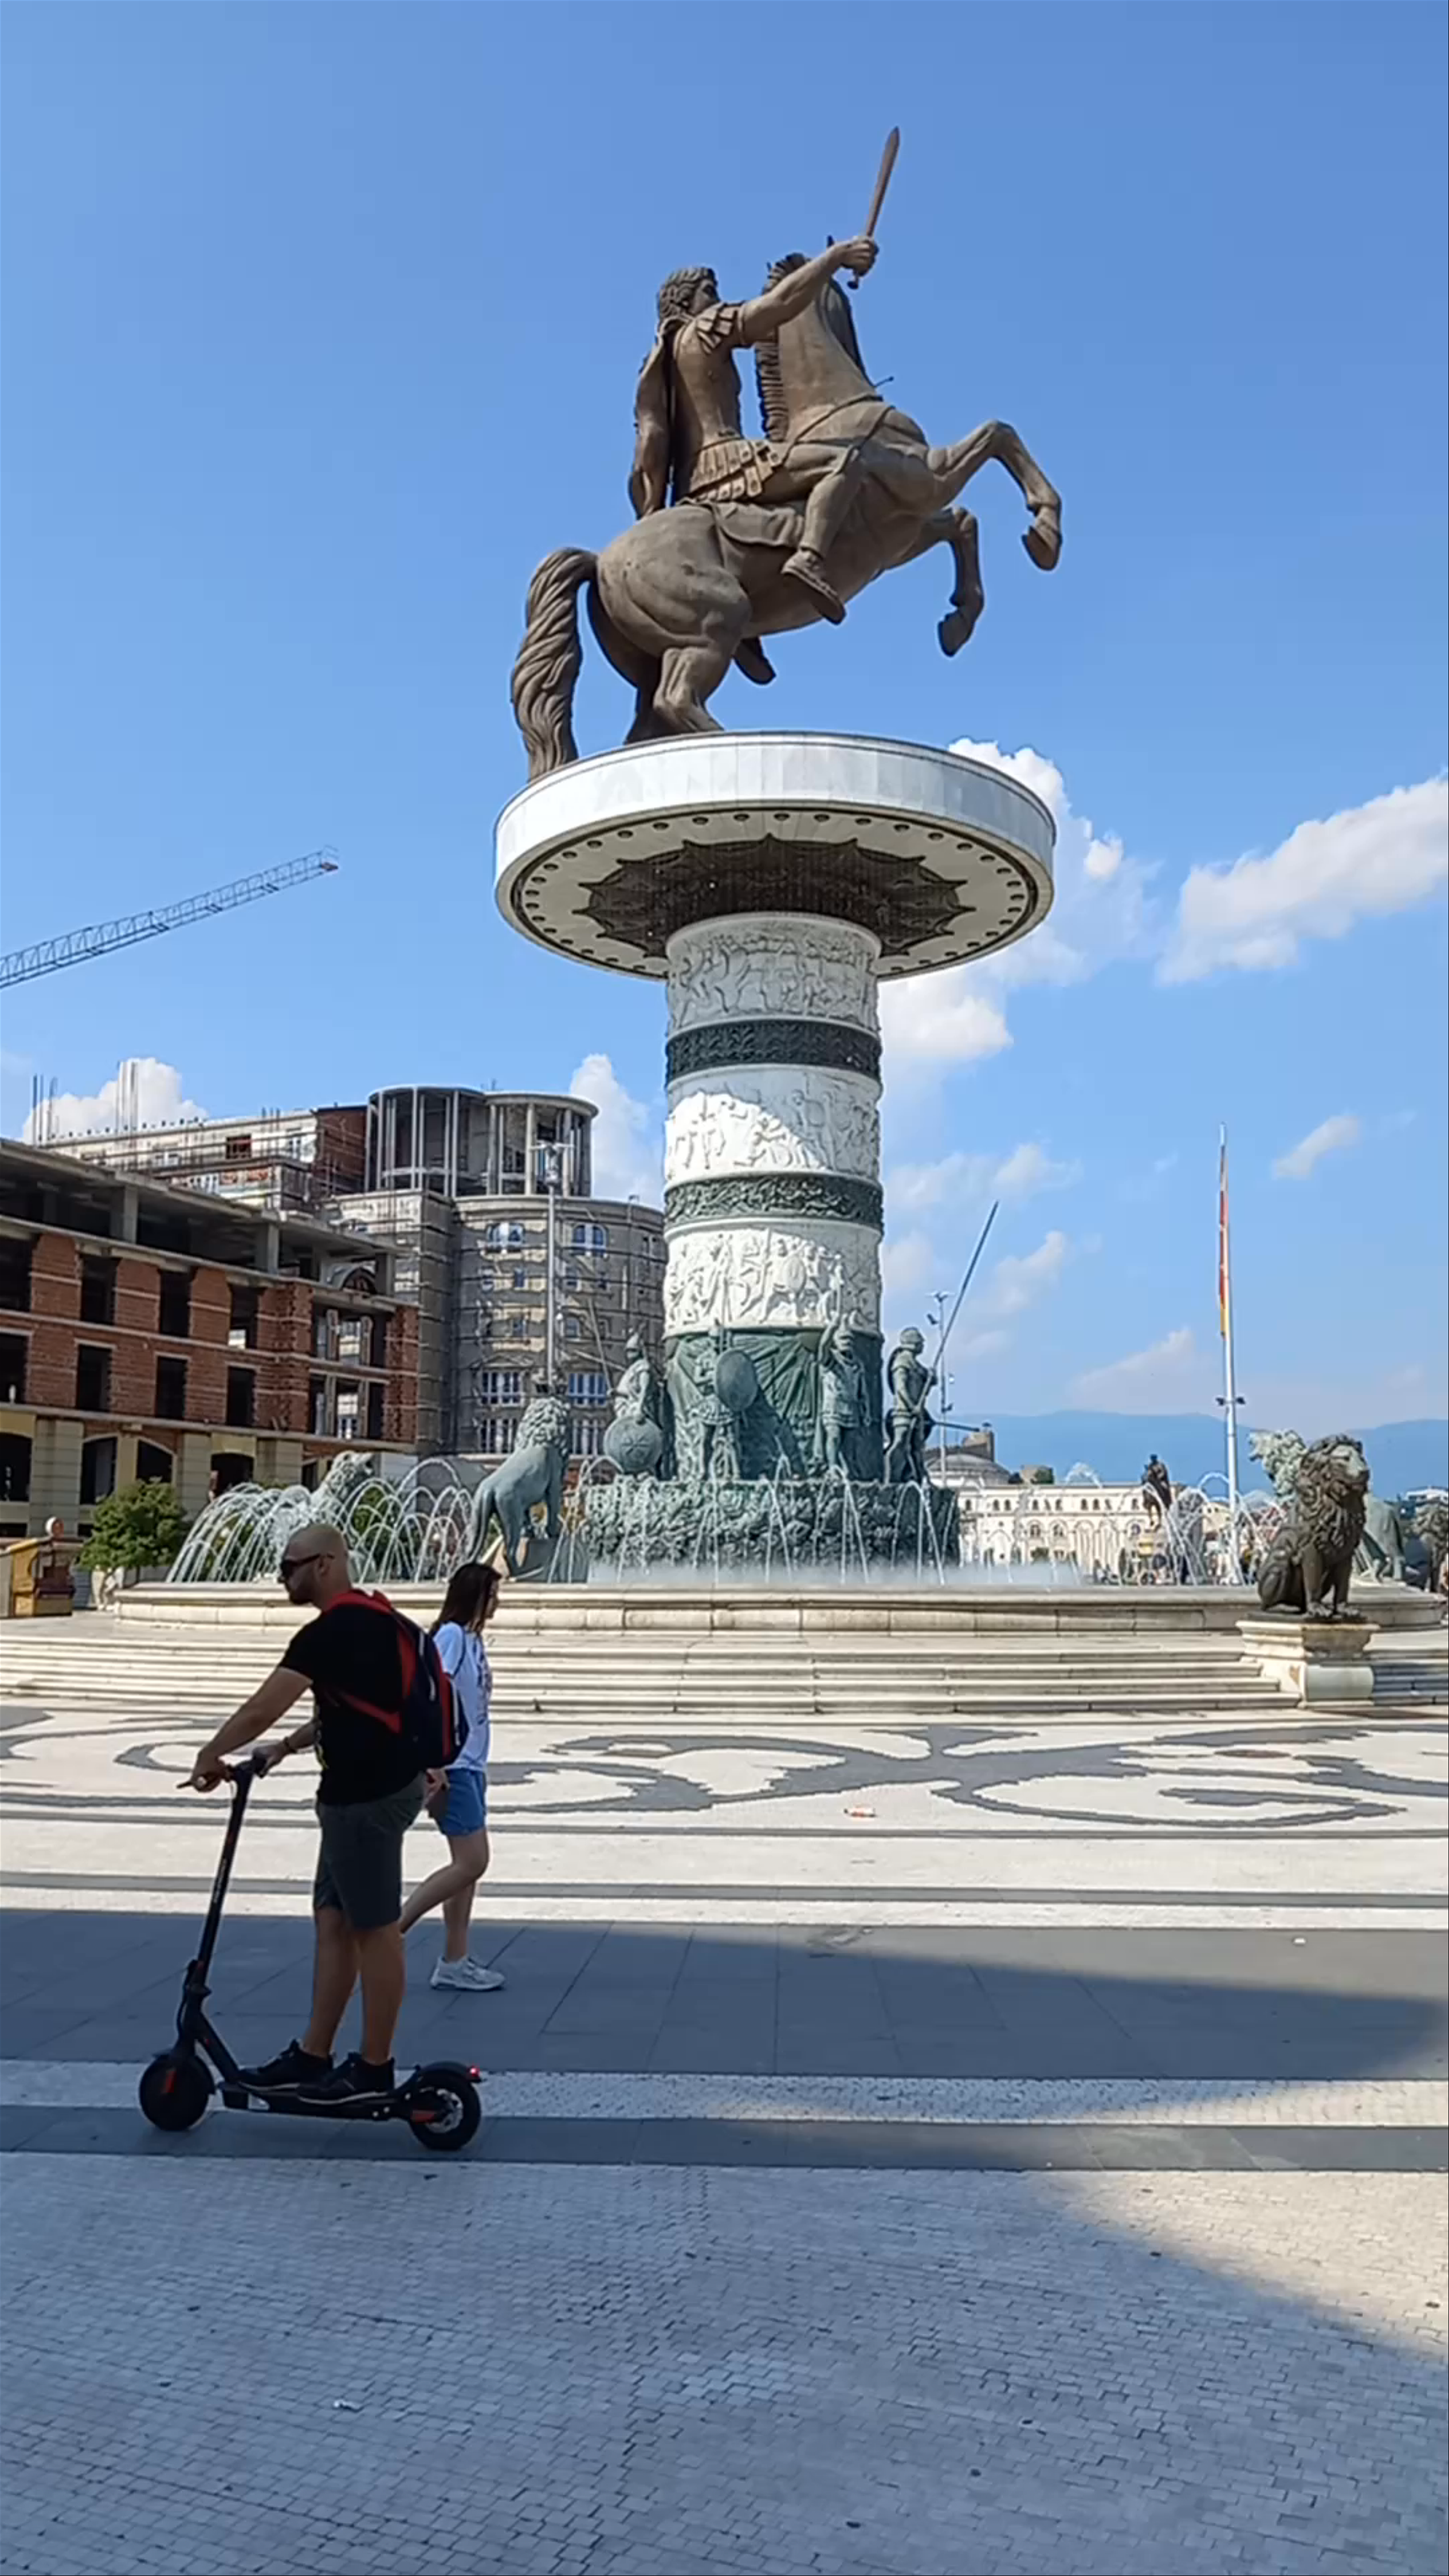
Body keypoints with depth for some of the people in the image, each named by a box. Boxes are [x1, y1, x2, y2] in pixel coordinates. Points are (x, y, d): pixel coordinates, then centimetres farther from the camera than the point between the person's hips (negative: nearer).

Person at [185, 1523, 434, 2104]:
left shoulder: (331, 1632, -19)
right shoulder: (372, 1618, 13)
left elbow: (260, 1711, -20)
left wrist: (210, 1756, -4)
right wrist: (289, 1747, 15)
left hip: (367, 1795, -10)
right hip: (372, 1787, 10)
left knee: (374, 1929, 0)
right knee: (333, 1920, 14)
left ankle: (375, 2069, 10)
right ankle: (312, 2055, 21)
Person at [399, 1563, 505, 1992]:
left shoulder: (473, 1638, 13)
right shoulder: (451, 1635, -14)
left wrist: (476, 1765, 16)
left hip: (470, 1765, 9)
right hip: (451, 1766, -9)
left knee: (468, 1864, 10)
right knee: (471, 1862, -9)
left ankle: (455, 1963, 16)